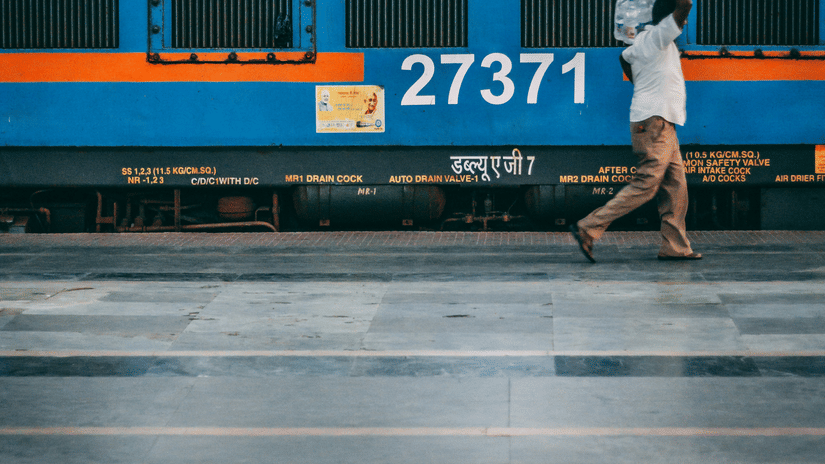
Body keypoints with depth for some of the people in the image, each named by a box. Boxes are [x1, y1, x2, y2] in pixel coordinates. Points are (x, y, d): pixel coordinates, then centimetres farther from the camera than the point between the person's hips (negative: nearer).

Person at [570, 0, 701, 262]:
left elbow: (624, 57, 36)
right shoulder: (658, 36, -11)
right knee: (645, 186, -12)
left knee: (676, 185, 7)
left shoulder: (643, 40, 16)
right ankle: (588, 229, -11)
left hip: (663, 125, 10)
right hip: (654, 122, -10)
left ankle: (675, 247, 6)